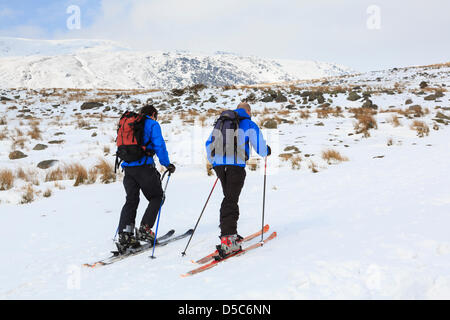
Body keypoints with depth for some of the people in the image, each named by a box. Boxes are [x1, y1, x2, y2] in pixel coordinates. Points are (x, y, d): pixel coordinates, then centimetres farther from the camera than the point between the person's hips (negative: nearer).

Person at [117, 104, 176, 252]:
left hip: (127, 167, 6)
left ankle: (124, 234, -2)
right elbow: (159, 146, -6)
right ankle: (144, 229, -4)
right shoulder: (152, 124, 4)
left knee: (131, 200, 10)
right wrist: (167, 164, 1)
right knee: (156, 197, 8)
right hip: (144, 167, -6)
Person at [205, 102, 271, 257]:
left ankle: (231, 233, 16)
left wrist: (212, 160, 40)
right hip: (236, 164, -5)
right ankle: (227, 239, -16)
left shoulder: (220, 122, 24)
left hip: (219, 164, 5)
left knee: (230, 198, 17)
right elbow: (259, 146, 3)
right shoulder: (249, 124, 8)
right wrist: (266, 151, 25)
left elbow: (208, 144, 27)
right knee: (231, 199, -8)